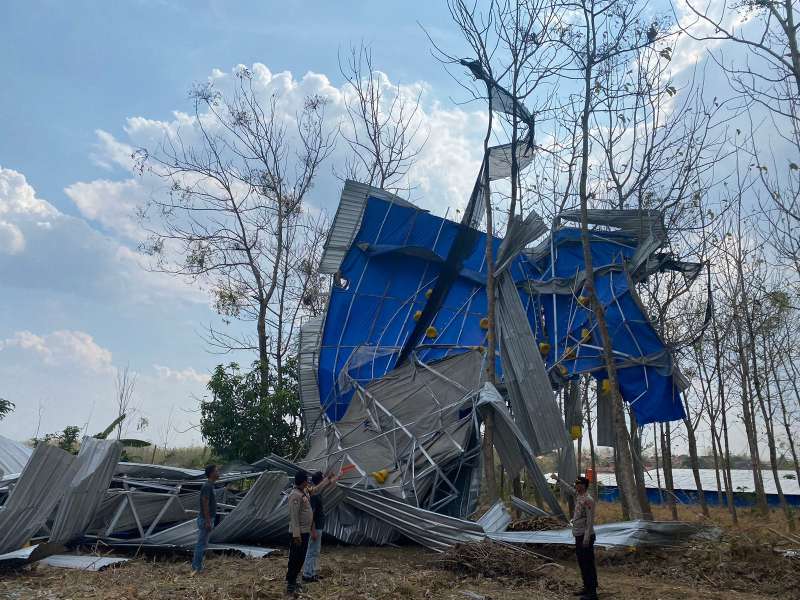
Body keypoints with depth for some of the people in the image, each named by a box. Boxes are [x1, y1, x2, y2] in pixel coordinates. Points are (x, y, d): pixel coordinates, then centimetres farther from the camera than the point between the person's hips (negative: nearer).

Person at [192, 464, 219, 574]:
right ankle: (196, 568, 3)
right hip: (205, 519, -10)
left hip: (207, 519, 10)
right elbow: (205, 504, -22)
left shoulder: (210, 486, 11)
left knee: (203, 544, 15)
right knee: (201, 544, -3)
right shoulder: (207, 486, -20)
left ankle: (197, 567, 23)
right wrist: (208, 521, -22)